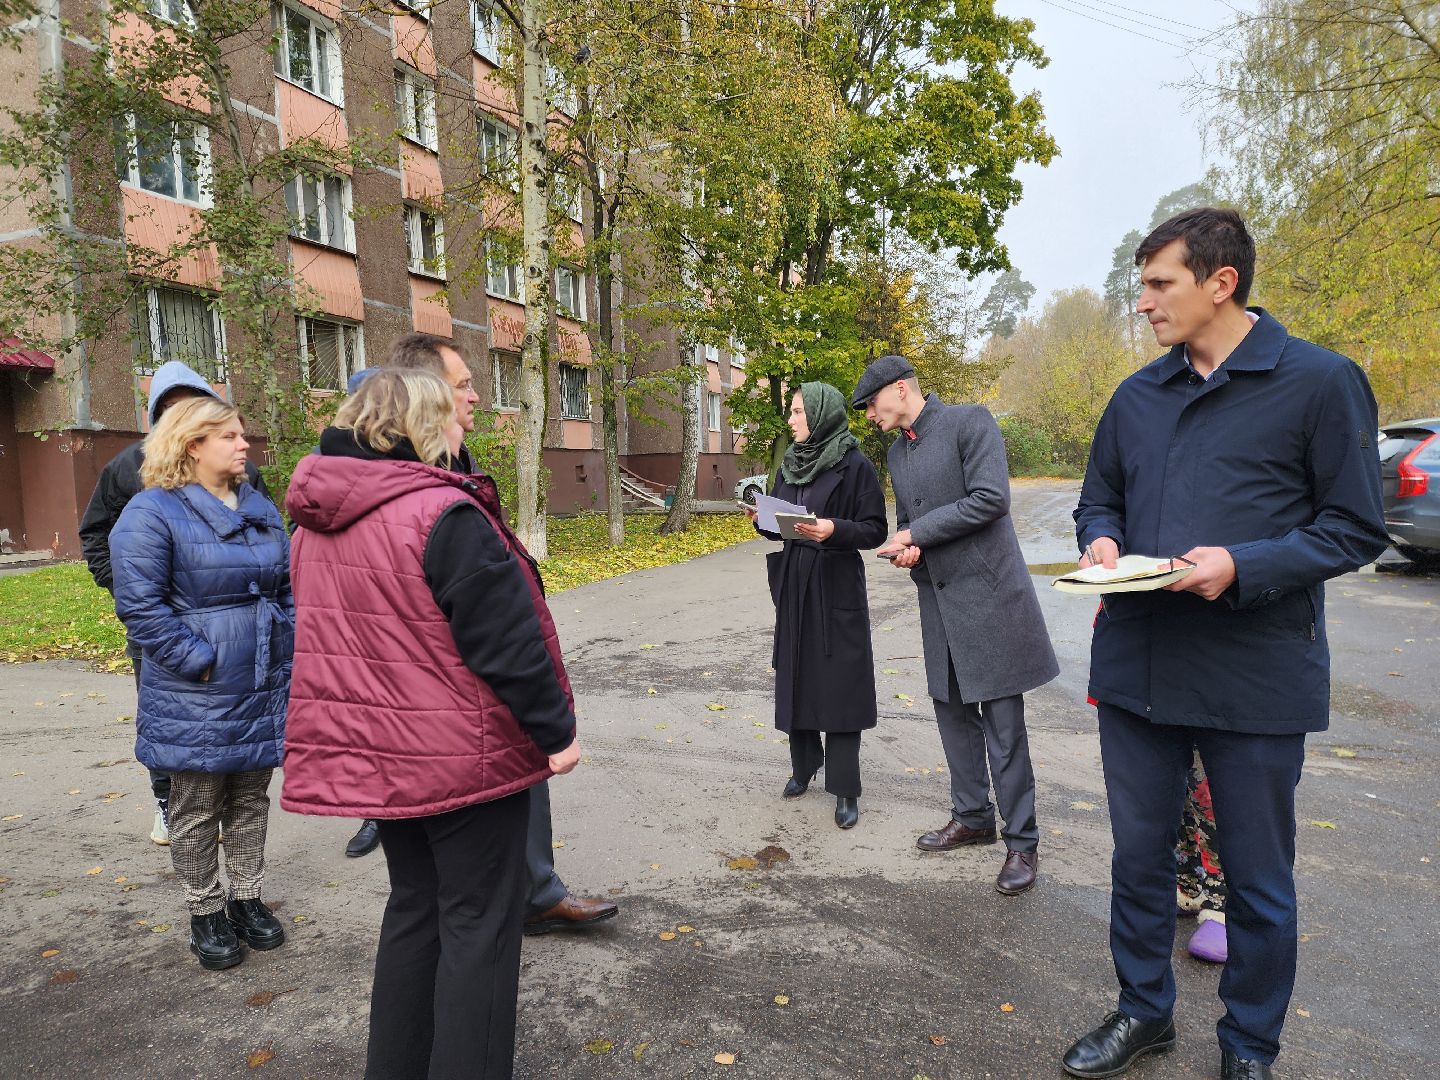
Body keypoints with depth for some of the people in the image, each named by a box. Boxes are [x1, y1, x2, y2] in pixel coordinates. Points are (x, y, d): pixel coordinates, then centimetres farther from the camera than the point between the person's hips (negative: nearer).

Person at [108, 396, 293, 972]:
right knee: (197, 810, 9)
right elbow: (139, 605, -16)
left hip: (263, 688, 6)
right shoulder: (151, 513, -12)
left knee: (251, 800, 17)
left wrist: (287, 653, 6)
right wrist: (201, 662, -18)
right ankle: (205, 915, 26)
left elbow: (287, 587, 15)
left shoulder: (260, 507, 9)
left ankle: (247, 899, 32)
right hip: (195, 701, -6)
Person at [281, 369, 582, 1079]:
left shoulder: (317, 525, 5)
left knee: (415, 905, 23)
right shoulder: (443, 514, -21)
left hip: (378, 753, 8)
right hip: (464, 756, -8)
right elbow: (508, 639, -21)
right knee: (479, 921, 7)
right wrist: (557, 730, -12)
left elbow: (334, 636, 14)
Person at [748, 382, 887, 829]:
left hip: (837, 589, -6)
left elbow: (874, 529, -10)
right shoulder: (790, 466, 9)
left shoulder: (855, 465, -9)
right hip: (793, 587, 6)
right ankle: (803, 765, 28)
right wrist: (762, 519, -6)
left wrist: (833, 529, -26)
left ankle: (845, 789, 7)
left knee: (839, 684, -2)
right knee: (795, 678, 11)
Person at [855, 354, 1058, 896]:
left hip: (987, 590, -8)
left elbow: (991, 498, -19)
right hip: (937, 596, 8)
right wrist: (906, 547, -2)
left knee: (1002, 720, -3)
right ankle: (972, 817, 30)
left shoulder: (970, 421, -9)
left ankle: (1022, 840, 9)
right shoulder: (897, 449, 14)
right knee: (953, 710, 15)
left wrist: (917, 534, -15)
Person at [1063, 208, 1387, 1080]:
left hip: (1257, 677, -4)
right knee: (1139, 857, 16)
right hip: (1137, 666, 5)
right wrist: (1100, 540, -4)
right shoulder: (1138, 396, 9)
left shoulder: (1321, 382, -6)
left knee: (1258, 879, 12)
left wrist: (1242, 566, -21)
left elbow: (1357, 526, -6)